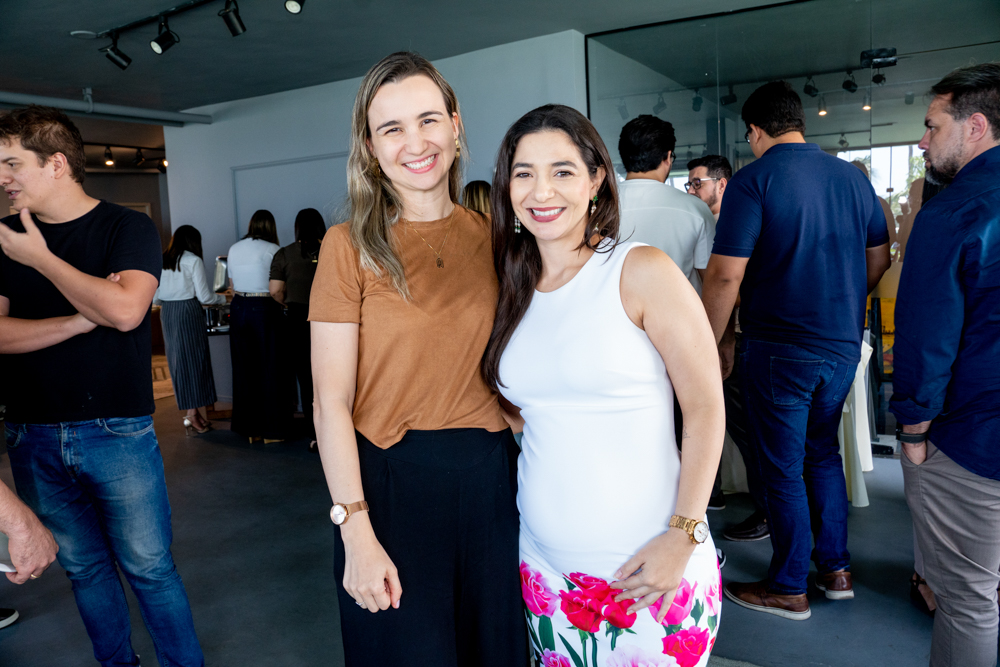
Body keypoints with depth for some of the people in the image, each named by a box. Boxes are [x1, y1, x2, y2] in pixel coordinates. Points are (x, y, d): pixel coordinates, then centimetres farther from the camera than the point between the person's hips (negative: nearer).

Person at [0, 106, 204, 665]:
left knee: (149, 569, 3)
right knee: (85, 569, 16)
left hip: (116, 433, -4)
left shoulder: (128, 227, -4)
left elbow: (125, 310, -21)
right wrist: (81, 320, -15)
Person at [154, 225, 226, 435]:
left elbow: (155, 297, 9)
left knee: (177, 359, 11)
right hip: (188, 312, -6)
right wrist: (223, 298, 9)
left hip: (166, 313, 6)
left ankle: (191, 411, 17)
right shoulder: (193, 260, -6)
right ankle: (193, 414, 1)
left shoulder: (162, 262, 9)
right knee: (193, 359, 1)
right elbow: (204, 296, -8)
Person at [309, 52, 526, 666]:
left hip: (493, 477, 3)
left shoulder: (492, 237, 3)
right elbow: (332, 401, -9)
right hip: (392, 479, -3)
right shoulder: (351, 247, -7)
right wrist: (356, 532, -14)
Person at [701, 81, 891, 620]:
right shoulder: (853, 178, 8)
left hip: (779, 350, -6)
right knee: (823, 453, 22)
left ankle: (788, 590, 20)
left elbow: (725, 277, -18)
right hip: (844, 346, 7)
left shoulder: (754, 180, -12)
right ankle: (836, 569, 32)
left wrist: (711, 345, -8)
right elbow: (880, 261, 16)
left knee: (781, 469, 6)